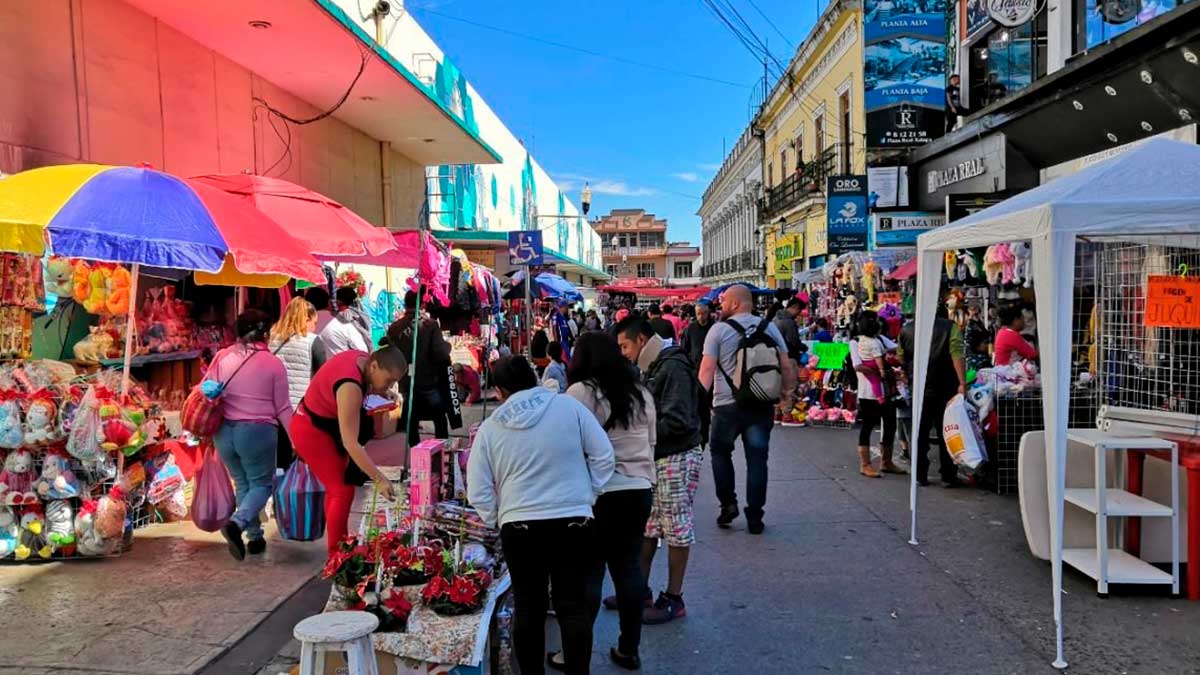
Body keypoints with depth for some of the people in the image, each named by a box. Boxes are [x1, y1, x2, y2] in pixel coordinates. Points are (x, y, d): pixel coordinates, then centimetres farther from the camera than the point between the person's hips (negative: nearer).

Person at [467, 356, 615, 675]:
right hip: (574, 522, -1)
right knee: (574, 607, 8)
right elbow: (603, 456, -1)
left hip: (519, 527, 1)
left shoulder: (489, 428, 1)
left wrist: (497, 520, 17)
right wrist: (588, 496, 8)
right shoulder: (569, 406, -3)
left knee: (528, 607, 14)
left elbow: (478, 493, 2)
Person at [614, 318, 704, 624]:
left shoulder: (673, 367, -17)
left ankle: (673, 599, 11)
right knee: (646, 527, 15)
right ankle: (640, 589, 27)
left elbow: (677, 421, -24)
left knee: (676, 528, 2)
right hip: (655, 458, 9)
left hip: (677, 458, -9)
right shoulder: (652, 367, 13)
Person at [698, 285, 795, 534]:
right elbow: (786, 367, 7)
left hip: (727, 404, -3)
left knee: (720, 451, 18)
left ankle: (728, 503, 10)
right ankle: (754, 517, 8)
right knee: (757, 458, 6)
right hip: (761, 405, 3)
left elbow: (707, 369, -8)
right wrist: (787, 393, 22)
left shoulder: (719, 329, -4)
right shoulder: (769, 328, 6)